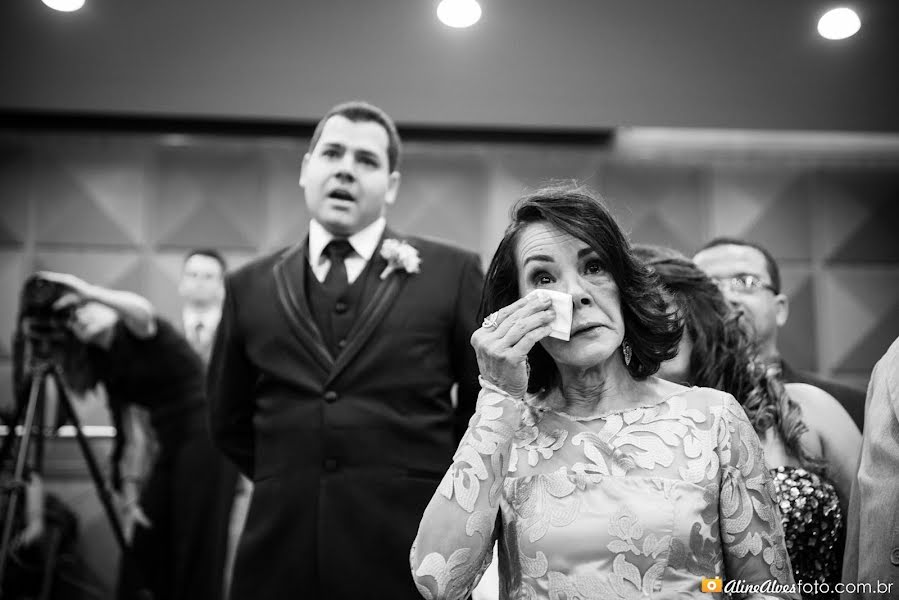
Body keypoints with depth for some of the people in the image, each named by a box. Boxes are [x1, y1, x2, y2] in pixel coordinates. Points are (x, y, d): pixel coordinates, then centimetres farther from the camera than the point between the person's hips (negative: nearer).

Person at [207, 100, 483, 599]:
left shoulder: (453, 273, 0)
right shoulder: (249, 286, 7)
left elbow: (489, 404, 5)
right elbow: (230, 421, 15)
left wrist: (438, 490, 6)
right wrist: (291, 483, 9)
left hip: (410, 555, -1)